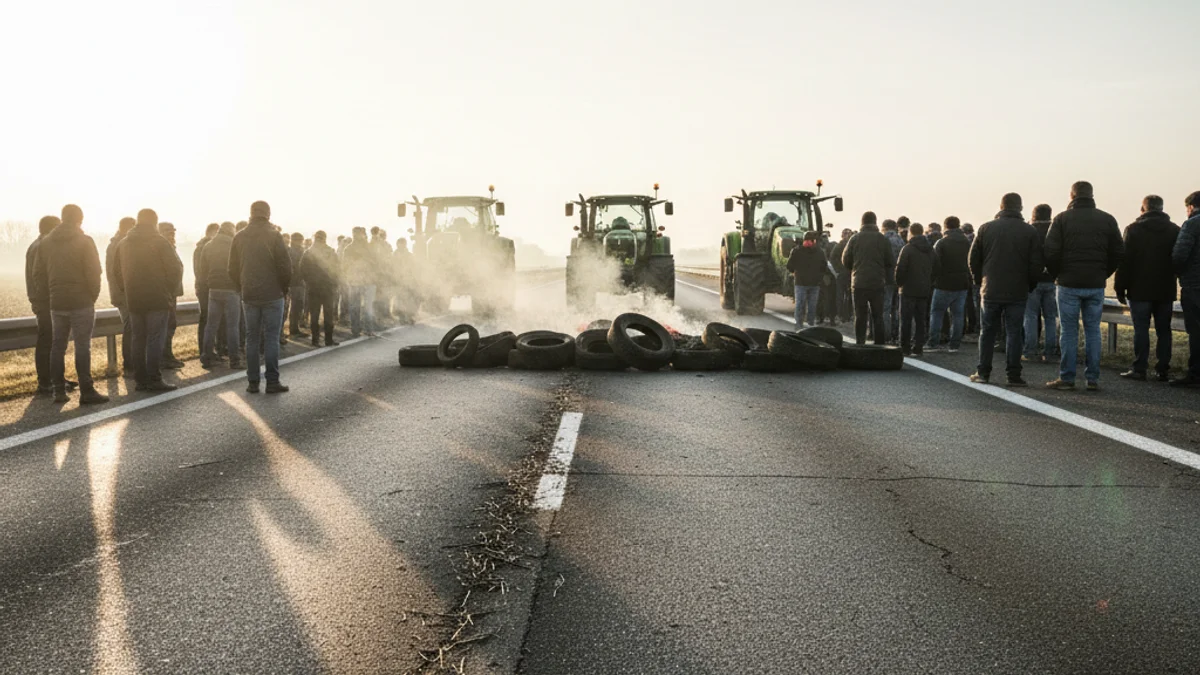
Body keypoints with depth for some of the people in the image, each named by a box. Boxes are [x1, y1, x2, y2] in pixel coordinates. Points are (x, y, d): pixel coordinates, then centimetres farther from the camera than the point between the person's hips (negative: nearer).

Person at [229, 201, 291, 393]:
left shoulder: (239, 237, 6)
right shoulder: (273, 236, -7)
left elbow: (232, 269, 8)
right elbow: (285, 266, -10)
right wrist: (284, 287, 4)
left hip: (249, 296, 4)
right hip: (272, 295, -4)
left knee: (252, 339, 9)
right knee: (272, 338, -1)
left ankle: (252, 382, 8)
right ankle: (272, 381, -3)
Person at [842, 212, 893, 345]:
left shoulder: (855, 239, -2)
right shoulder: (883, 239, -3)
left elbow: (845, 260, 3)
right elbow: (891, 262, -1)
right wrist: (887, 280, 17)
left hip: (859, 283, 0)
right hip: (878, 283, 0)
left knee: (860, 316, 7)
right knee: (878, 316, 8)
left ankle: (860, 343, 5)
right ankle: (880, 344, 7)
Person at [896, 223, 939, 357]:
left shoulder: (907, 248, -10)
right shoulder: (930, 250, 10)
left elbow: (900, 268, -15)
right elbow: (937, 269, 11)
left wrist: (899, 283, -2)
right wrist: (928, 282, 17)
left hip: (909, 290, -5)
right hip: (924, 290, 5)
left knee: (906, 320, 0)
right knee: (921, 320, 9)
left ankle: (905, 348, 0)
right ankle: (918, 348, 8)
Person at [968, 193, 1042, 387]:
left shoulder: (986, 228, 1)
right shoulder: (1029, 231, -2)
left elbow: (974, 259, 4)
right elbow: (1036, 264, -2)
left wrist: (980, 282, 16)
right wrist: (1030, 285, 11)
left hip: (990, 291, 1)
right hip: (1017, 293, -1)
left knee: (987, 332, 10)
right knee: (1014, 333, 3)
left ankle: (983, 372, 10)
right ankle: (1014, 375, 2)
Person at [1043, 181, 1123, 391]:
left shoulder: (1062, 219, -3)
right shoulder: (1107, 220, 6)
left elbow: (1051, 252, -9)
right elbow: (1118, 252, 6)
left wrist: (1056, 274, 6)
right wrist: (1104, 274, 15)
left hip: (1069, 284, -2)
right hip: (1096, 285, 3)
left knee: (1069, 331, 1)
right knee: (1093, 330, 7)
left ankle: (1067, 378, 1)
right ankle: (1093, 379, 7)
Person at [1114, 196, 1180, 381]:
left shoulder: (1134, 229, -5)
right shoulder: (1175, 230, 6)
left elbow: (1125, 260, -7)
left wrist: (1120, 288, -4)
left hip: (1140, 290, -3)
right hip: (1166, 291, 3)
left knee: (1141, 329, -2)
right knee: (1164, 330, 8)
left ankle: (1139, 369, -3)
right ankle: (1163, 370, 9)